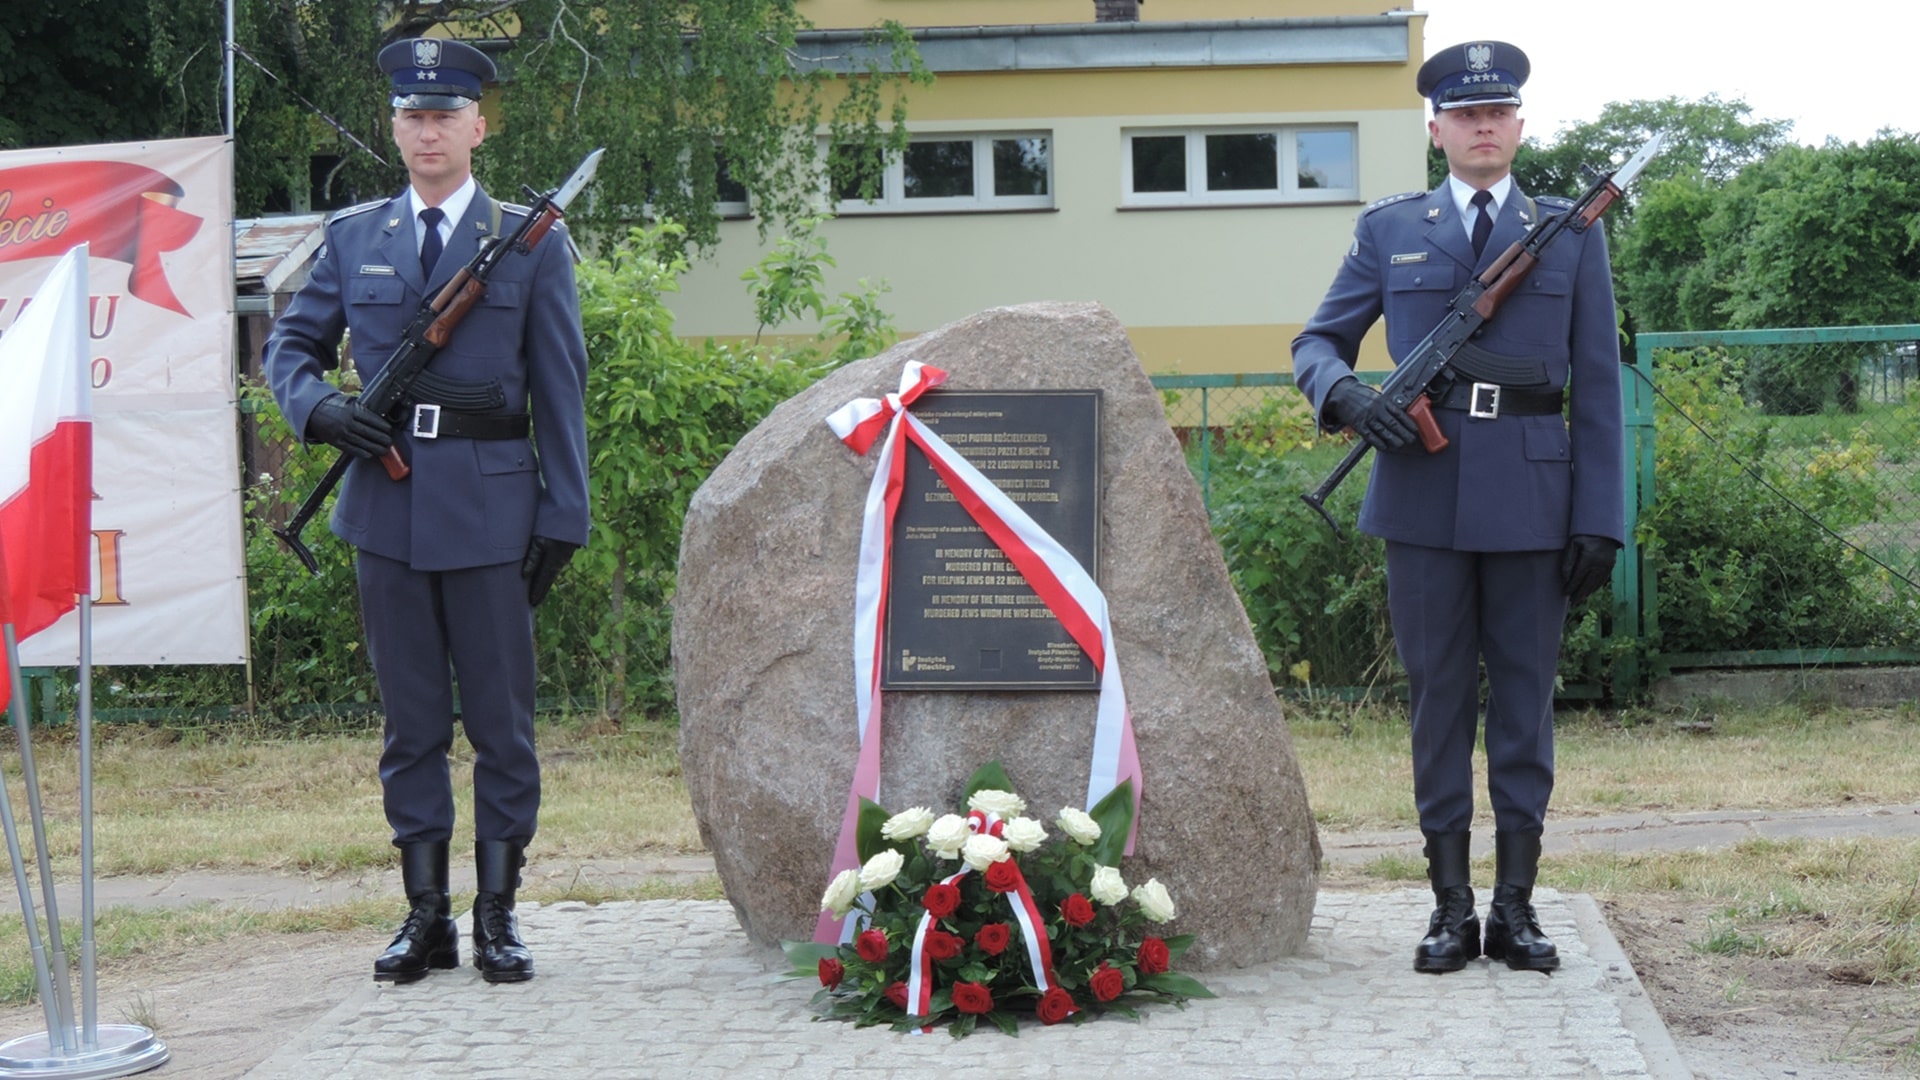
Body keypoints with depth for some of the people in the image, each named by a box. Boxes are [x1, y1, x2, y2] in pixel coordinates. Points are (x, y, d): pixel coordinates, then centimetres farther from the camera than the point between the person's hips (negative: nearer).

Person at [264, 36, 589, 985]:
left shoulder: (531, 241, 5)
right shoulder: (352, 238, 11)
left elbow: (560, 387, 3)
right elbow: (290, 343, 17)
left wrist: (564, 517, -3)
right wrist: (318, 409, -6)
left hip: (490, 505, -2)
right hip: (385, 508, 2)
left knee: (501, 720, 2)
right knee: (411, 721, 8)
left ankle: (498, 914, 11)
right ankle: (426, 915, 15)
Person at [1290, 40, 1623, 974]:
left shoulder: (1572, 234, 8)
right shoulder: (1388, 231, 10)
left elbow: (1598, 386, 5)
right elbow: (1317, 343, 10)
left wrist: (1598, 517, -2)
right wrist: (1347, 394, -14)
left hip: (1532, 499, 0)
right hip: (1423, 495, 0)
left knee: (1525, 696, 4)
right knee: (1439, 695, 4)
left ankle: (1516, 906, 13)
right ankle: (1450, 908, 12)